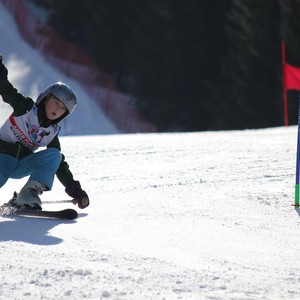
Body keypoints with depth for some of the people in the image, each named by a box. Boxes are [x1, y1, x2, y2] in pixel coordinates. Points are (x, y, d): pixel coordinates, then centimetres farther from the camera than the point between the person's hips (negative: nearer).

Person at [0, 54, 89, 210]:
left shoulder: (52, 133, 9)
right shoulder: (26, 108, -2)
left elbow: (61, 166, 11)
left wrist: (75, 190, 4)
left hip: (22, 165, 5)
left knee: (54, 155, -18)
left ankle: (30, 193, -27)